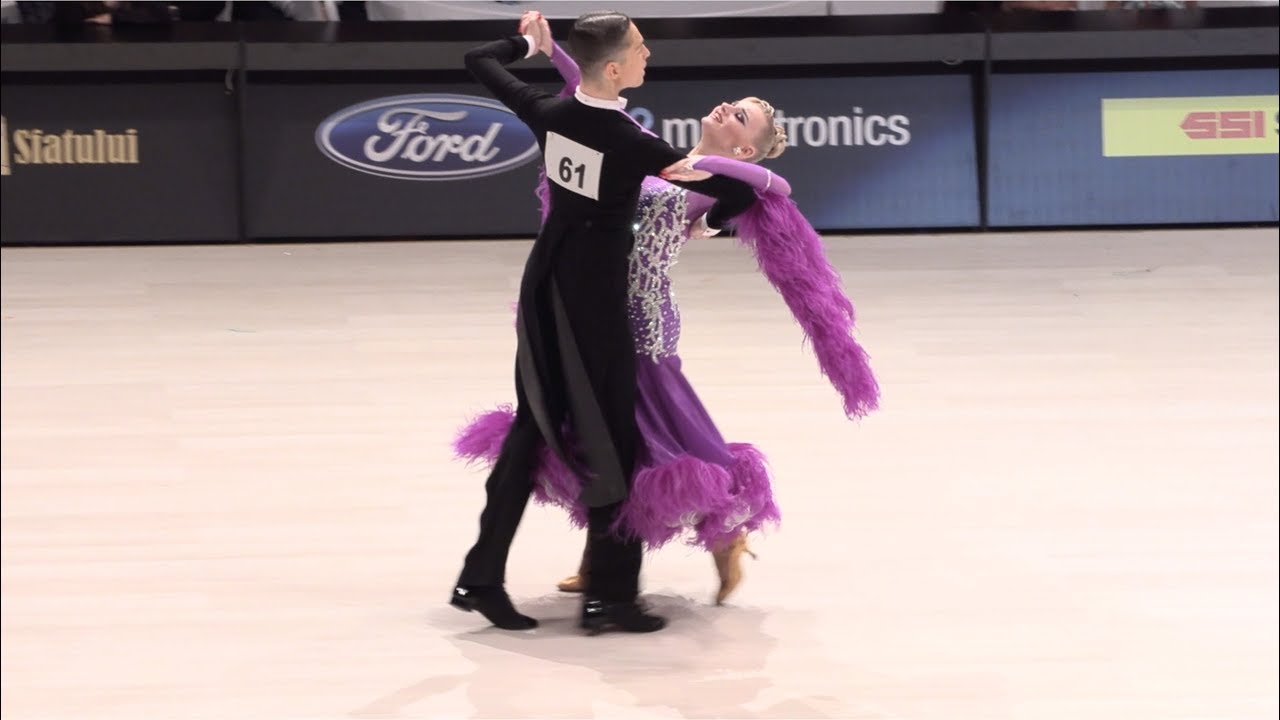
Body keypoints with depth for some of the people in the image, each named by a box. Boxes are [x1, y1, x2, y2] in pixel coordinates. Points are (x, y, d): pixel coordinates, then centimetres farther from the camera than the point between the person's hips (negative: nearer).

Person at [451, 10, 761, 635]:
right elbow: (742, 194, -19)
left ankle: (482, 577, 16)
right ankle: (609, 595, 6)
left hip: (545, 280, 7)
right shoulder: (632, 144, -21)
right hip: (594, 293, -7)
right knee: (609, 433, 3)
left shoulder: (548, 113, -6)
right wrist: (710, 220, 3)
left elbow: (478, 61, 12)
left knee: (534, 422, 14)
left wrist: (527, 42, 30)